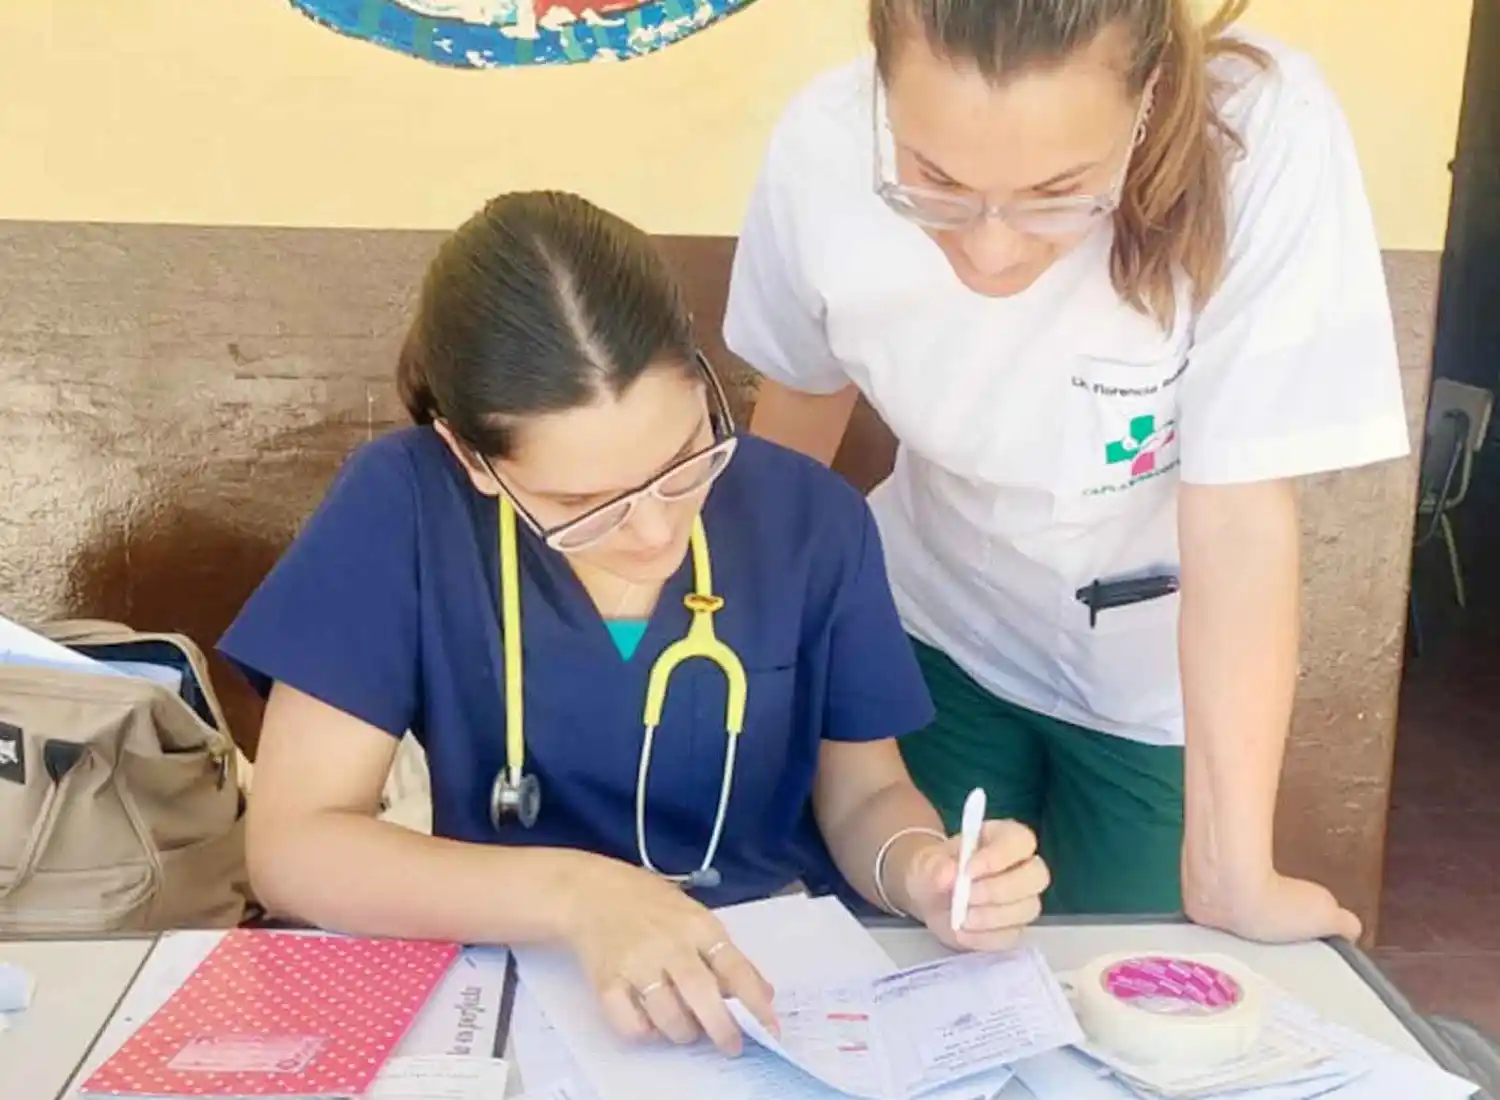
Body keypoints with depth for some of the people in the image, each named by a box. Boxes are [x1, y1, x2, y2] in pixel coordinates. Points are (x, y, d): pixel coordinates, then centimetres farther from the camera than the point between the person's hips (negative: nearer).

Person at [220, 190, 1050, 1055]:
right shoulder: (405, 508, -15)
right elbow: (291, 847, -14)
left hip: (787, 980, 2)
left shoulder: (814, 519, -9)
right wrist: (575, 895, -26)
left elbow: (862, 795, 2)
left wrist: (918, 869, -19)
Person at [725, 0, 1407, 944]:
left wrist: (1233, 873, -23)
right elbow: (801, 406, -6)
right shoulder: (827, 147, -25)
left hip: (1158, 680, -1)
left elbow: (1238, 515, -27)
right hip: (937, 637, 2)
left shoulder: (1266, 136, -32)